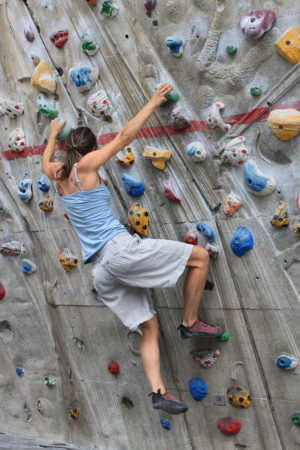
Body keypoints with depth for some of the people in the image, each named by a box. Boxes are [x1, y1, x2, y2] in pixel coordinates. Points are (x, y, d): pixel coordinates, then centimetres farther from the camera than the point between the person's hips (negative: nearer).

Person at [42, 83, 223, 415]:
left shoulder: (58, 174, 16)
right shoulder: (84, 166, -3)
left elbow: (45, 164, 42)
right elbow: (125, 136, -3)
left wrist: (53, 135, 56)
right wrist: (153, 103, 7)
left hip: (100, 269, 8)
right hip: (119, 249, -8)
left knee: (149, 326, 11)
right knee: (200, 255, 0)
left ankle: (158, 391, 3)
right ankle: (190, 322, 7)